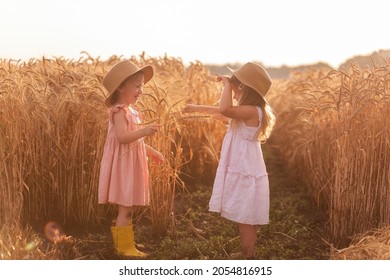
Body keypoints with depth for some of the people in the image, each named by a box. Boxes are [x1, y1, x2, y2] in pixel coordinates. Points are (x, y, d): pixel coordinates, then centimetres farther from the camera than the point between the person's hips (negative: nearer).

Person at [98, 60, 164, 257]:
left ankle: (126, 242, 24)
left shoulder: (130, 111, 15)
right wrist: (143, 131, -38)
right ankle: (123, 245, 3)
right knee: (125, 208, -5)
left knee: (127, 207, 15)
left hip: (131, 165, 10)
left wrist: (150, 151, 23)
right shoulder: (120, 112, -16)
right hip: (123, 165, -10)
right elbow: (122, 137, -28)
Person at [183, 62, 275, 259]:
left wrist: (227, 84, -22)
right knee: (244, 222, 16)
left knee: (246, 222, -2)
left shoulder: (252, 111, -20)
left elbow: (225, 110, -36)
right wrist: (199, 108, 33)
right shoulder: (246, 111, 11)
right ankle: (247, 257, 26)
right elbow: (224, 113, 29)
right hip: (241, 173, 10)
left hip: (246, 175, -10)